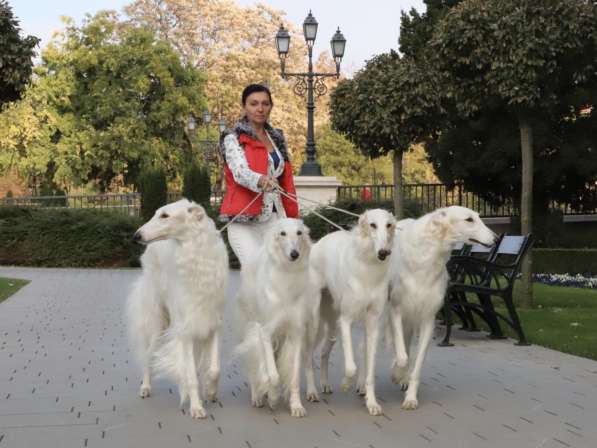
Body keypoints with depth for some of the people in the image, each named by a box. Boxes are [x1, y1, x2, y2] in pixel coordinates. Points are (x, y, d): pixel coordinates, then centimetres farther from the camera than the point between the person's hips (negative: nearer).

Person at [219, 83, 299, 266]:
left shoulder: (277, 138, 16)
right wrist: (260, 180, -40)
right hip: (245, 220, -5)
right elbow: (240, 172, -19)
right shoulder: (233, 138, -1)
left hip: (275, 217, 5)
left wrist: (292, 216, 14)